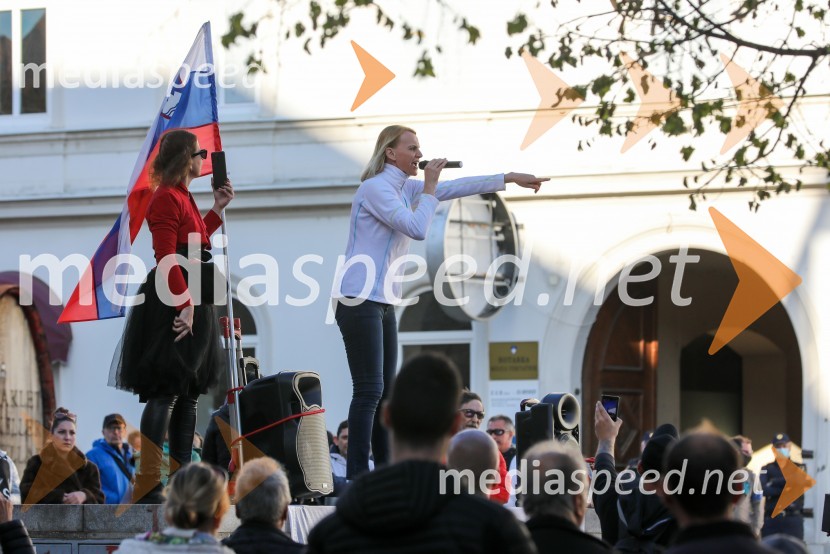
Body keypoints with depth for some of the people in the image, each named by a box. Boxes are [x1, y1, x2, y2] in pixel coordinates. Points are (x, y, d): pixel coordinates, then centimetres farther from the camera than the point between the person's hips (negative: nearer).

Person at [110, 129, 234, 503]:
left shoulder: (183, 198, 18)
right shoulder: (166, 199, -14)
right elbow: (167, 258, -20)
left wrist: (218, 209, 22)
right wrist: (185, 305, -23)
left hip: (192, 305, 11)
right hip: (173, 307, -11)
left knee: (188, 393, 11)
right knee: (166, 392, -13)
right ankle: (147, 485, -15)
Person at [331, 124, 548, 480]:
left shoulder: (405, 187, 16)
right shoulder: (376, 188, -12)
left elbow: (455, 188, 20)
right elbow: (417, 229, -19)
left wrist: (509, 179, 19)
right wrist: (429, 187, -8)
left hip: (383, 303, 10)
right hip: (359, 300, -10)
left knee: (385, 392, 7)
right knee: (369, 391, -14)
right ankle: (357, 478, -16)